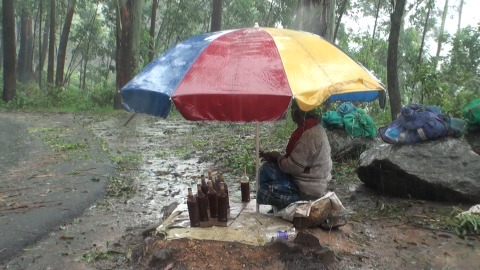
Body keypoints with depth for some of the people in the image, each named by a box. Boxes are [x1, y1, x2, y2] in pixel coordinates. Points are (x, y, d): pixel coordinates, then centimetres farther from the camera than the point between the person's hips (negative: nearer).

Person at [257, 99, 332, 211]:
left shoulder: (310, 135, -26)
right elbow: (296, 159, 13)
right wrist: (274, 156, 3)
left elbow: (293, 166, -24)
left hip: (308, 190, -10)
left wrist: (278, 157, -6)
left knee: (263, 193, -12)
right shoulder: (311, 127, 6)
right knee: (267, 169, 11)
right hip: (307, 180, 10)